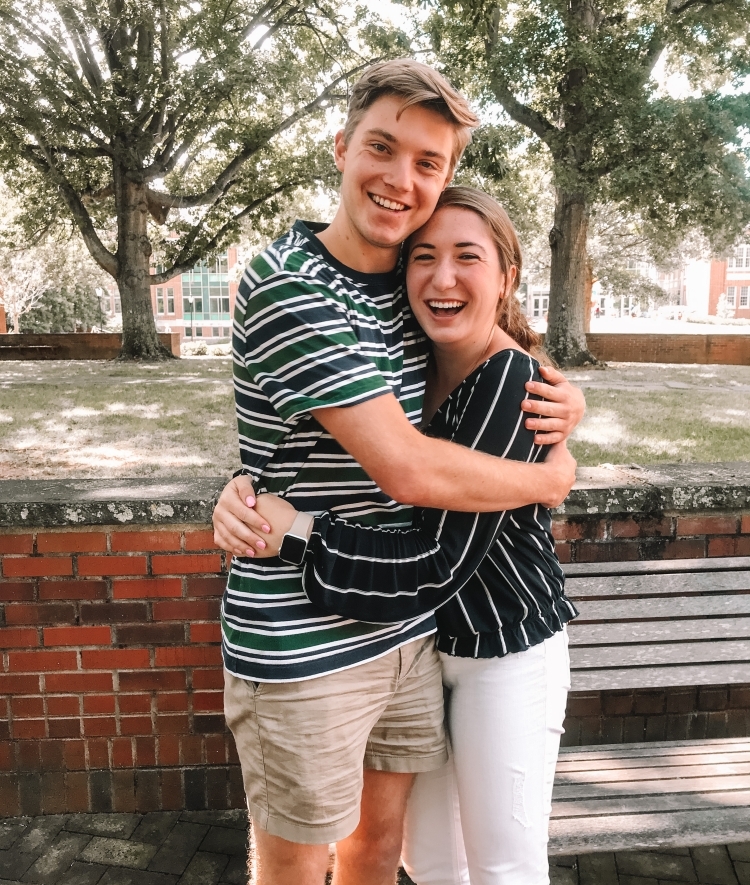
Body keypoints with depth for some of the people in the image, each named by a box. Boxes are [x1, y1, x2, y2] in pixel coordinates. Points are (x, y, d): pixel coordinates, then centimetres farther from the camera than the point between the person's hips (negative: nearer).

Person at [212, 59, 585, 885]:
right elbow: (409, 471, -25)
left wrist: (563, 403, -3)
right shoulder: (288, 288, -19)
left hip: (407, 624, 6)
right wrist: (551, 478, -9)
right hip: (303, 643, -6)